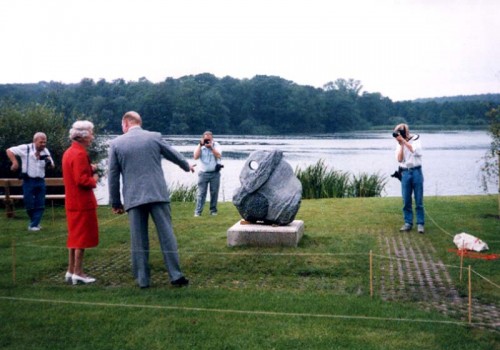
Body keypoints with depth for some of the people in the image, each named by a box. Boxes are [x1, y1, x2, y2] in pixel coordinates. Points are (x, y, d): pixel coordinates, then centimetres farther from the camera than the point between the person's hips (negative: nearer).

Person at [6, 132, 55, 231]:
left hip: (40, 181, 4)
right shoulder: (26, 148, -7)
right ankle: (34, 222, 23)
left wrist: (49, 162, -9)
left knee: (40, 204, 0)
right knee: (29, 204, 2)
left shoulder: (45, 151, 8)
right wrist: (15, 162, -15)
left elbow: (52, 166, 12)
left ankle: (34, 225, 7)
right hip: (28, 181, -4)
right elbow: (9, 151, -6)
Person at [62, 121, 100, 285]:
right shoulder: (80, 154, -19)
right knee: (82, 237, -2)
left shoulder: (69, 152, 13)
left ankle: (71, 271, 22)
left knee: (75, 237, 16)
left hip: (72, 202, 10)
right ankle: (78, 273, 4)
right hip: (82, 202, -10)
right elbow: (82, 180, -25)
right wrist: (94, 180, -8)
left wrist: (90, 169, 8)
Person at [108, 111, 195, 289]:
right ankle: (176, 276, 4)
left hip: (133, 198, 0)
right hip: (158, 194, 0)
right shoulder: (155, 137, 4)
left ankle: (143, 279, 11)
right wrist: (187, 166, 40)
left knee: (138, 239, 6)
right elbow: (173, 154, 20)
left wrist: (115, 202, 13)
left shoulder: (116, 143, 4)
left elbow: (113, 175, 5)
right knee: (166, 234, 3)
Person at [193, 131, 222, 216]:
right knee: (201, 193, -4)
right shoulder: (200, 146, 5)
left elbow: (219, 156, -10)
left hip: (215, 173, 1)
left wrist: (211, 147, -18)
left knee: (214, 192, 3)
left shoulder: (216, 145, 4)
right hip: (203, 173, 0)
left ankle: (213, 210, 14)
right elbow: (196, 157, -9)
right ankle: (198, 211, -5)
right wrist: (200, 145, -11)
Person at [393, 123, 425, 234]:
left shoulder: (415, 139, 0)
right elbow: (399, 159, -3)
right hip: (405, 173, 3)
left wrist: (404, 140, -17)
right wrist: (401, 145, -8)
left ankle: (420, 223, 5)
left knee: (419, 200, 0)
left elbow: (415, 150, -19)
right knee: (406, 200, 4)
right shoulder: (399, 145, 8)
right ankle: (408, 223, 12)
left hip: (416, 171, -3)